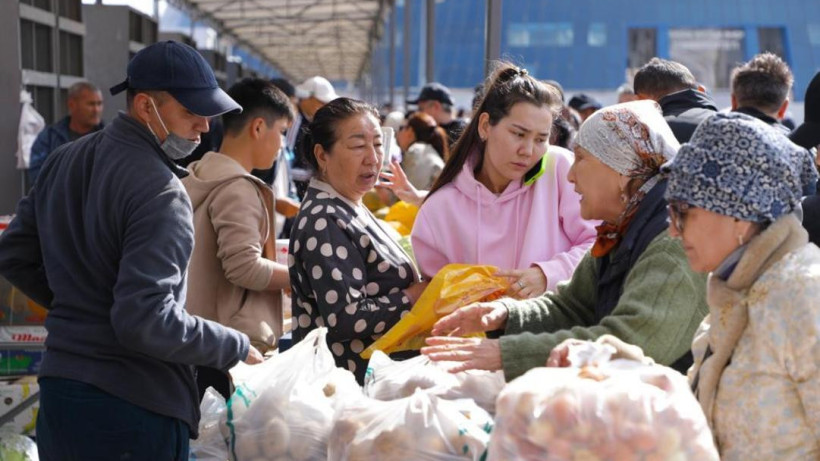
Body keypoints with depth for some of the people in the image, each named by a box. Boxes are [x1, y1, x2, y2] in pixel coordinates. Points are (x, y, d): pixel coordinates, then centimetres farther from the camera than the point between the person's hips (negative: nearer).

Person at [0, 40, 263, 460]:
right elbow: (146, 321, -25)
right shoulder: (160, 192, -19)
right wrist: (237, 348, -13)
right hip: (132, 405, -8)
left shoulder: (64, 160, 7)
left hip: (57, 390, 8)